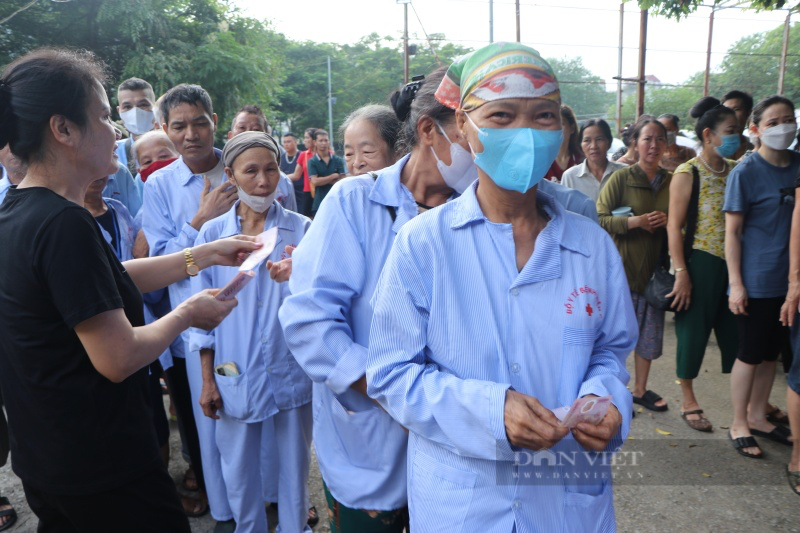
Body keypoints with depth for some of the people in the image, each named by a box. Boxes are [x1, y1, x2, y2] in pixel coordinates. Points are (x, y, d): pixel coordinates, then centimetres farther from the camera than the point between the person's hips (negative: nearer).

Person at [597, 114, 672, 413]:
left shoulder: (671, 181, 7)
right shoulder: (620, 178, -6)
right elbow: (601, 219, -10)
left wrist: (667, 220, -7)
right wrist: (635, 221, -23)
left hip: (655, 267, 5)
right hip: (623, 266, -5)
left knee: (650, 331, 13)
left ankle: (640, 389, 30)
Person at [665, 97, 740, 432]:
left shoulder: (736, 171, 7)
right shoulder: (687, 174, -8)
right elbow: (674, 226, -11)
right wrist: (681, 273, -15)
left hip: (734, 263, 5)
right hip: (701, 263, -5)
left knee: (735, 329, 12)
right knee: (693, 330, 5)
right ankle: (688, 402, 21)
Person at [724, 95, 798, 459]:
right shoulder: (746, 172, -10)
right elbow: (732, 231, -10)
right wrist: (736, 283, -14)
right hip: (756, 281, -5)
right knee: (750, 354, 5)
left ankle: (758, 416, 31)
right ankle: (739, 424, 20)